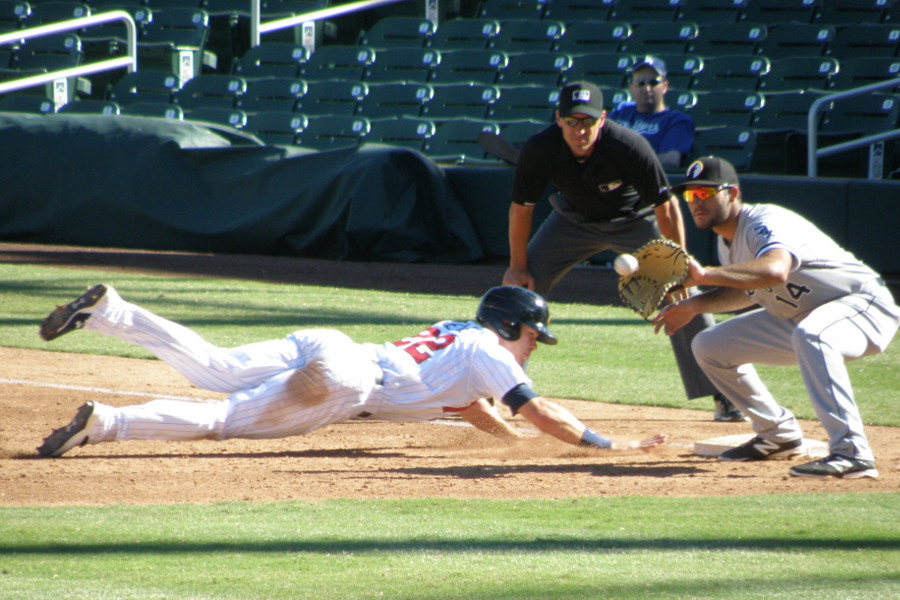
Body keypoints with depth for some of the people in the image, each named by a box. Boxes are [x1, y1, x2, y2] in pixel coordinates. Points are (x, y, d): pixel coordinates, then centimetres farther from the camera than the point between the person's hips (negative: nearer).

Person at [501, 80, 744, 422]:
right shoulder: (539, 150, -28)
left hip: (635, 220, -2)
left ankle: (726, 396, -5)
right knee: (517, 287, -6)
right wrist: (517, 266, -9)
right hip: (574, 221, 3)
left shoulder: (631, 148, -36)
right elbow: (521, 207, -13)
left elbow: (665, 207, -27)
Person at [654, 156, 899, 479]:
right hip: (799, 318, 10)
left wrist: (705, 275, -52)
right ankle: (779, 435, 19)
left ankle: (852, 454, -45)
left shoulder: (765, 222, -25)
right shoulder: (728, 242, 4)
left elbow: (775, 271, -47)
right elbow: (747, 290, 21)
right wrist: (696, 305, 5)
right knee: (709, 346, 7)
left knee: (809, 334, -43)